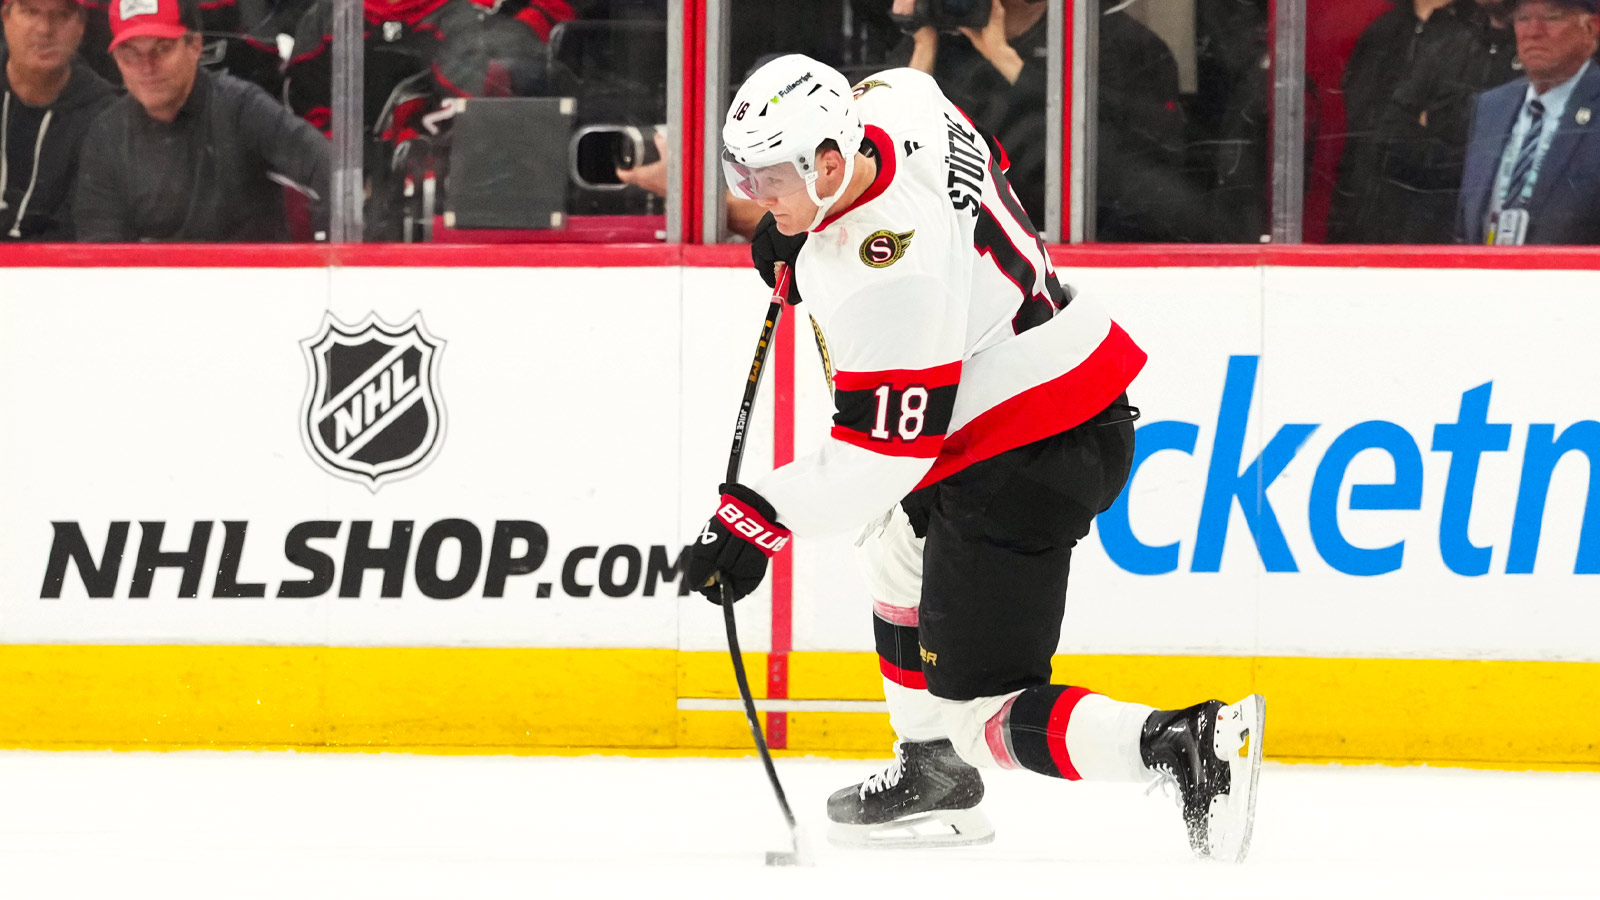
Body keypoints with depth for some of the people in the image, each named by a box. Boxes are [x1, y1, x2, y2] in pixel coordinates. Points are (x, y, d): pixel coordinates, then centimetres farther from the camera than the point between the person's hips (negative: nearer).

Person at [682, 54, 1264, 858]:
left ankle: (1191, 745, -23)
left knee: (977, 714, -8)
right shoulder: (893, 100, -4)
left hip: (1024, 460, -11)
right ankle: (933, 775, 40)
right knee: (899, 535, 34)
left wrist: (764, 518, -22)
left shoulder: (885, 272, -29)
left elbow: (885, 450, -25)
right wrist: (795, 229, 18)